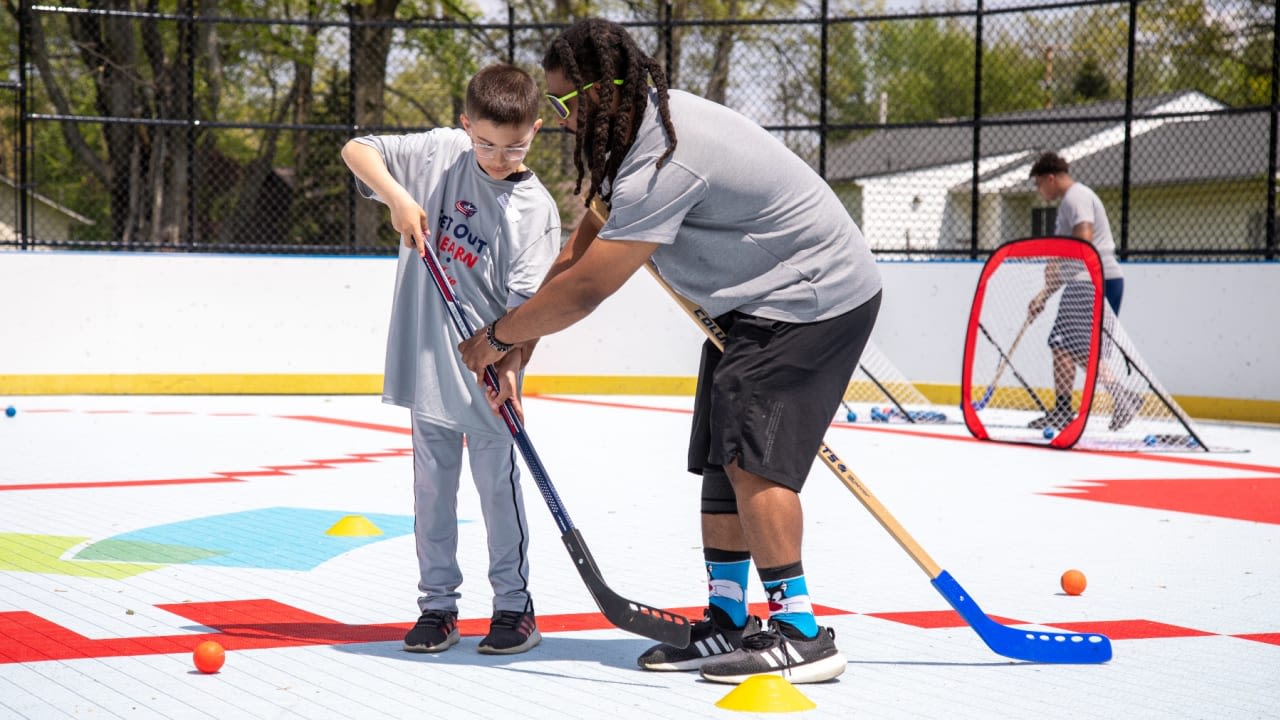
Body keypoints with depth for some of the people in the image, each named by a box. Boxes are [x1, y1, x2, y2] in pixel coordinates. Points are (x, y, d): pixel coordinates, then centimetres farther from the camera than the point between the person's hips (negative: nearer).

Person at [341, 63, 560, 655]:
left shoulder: (536, 209, -7)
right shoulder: (439, 153, 1)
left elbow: (527, 303, -12)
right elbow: (357, 150, 4)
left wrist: (510, 367, -25)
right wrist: (397, 197, -13)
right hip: (427, 361, 3)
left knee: (498, 486, 2)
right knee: (432, 488, 9)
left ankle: (514, 605, 15)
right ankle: (438, 605, 18)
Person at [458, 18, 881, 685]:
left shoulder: (665, 164, -29)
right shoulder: (645, 125, 3)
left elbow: (585, 290, -25)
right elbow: (590, 237, 10)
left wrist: (497, 336, -10)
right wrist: (517, 343, 6)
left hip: (814, 297, -10)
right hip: (759, 301, 10)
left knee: (749, 456, -16)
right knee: (721, 457, 8)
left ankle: (799, 632, -13)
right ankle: (726, 624, 12)